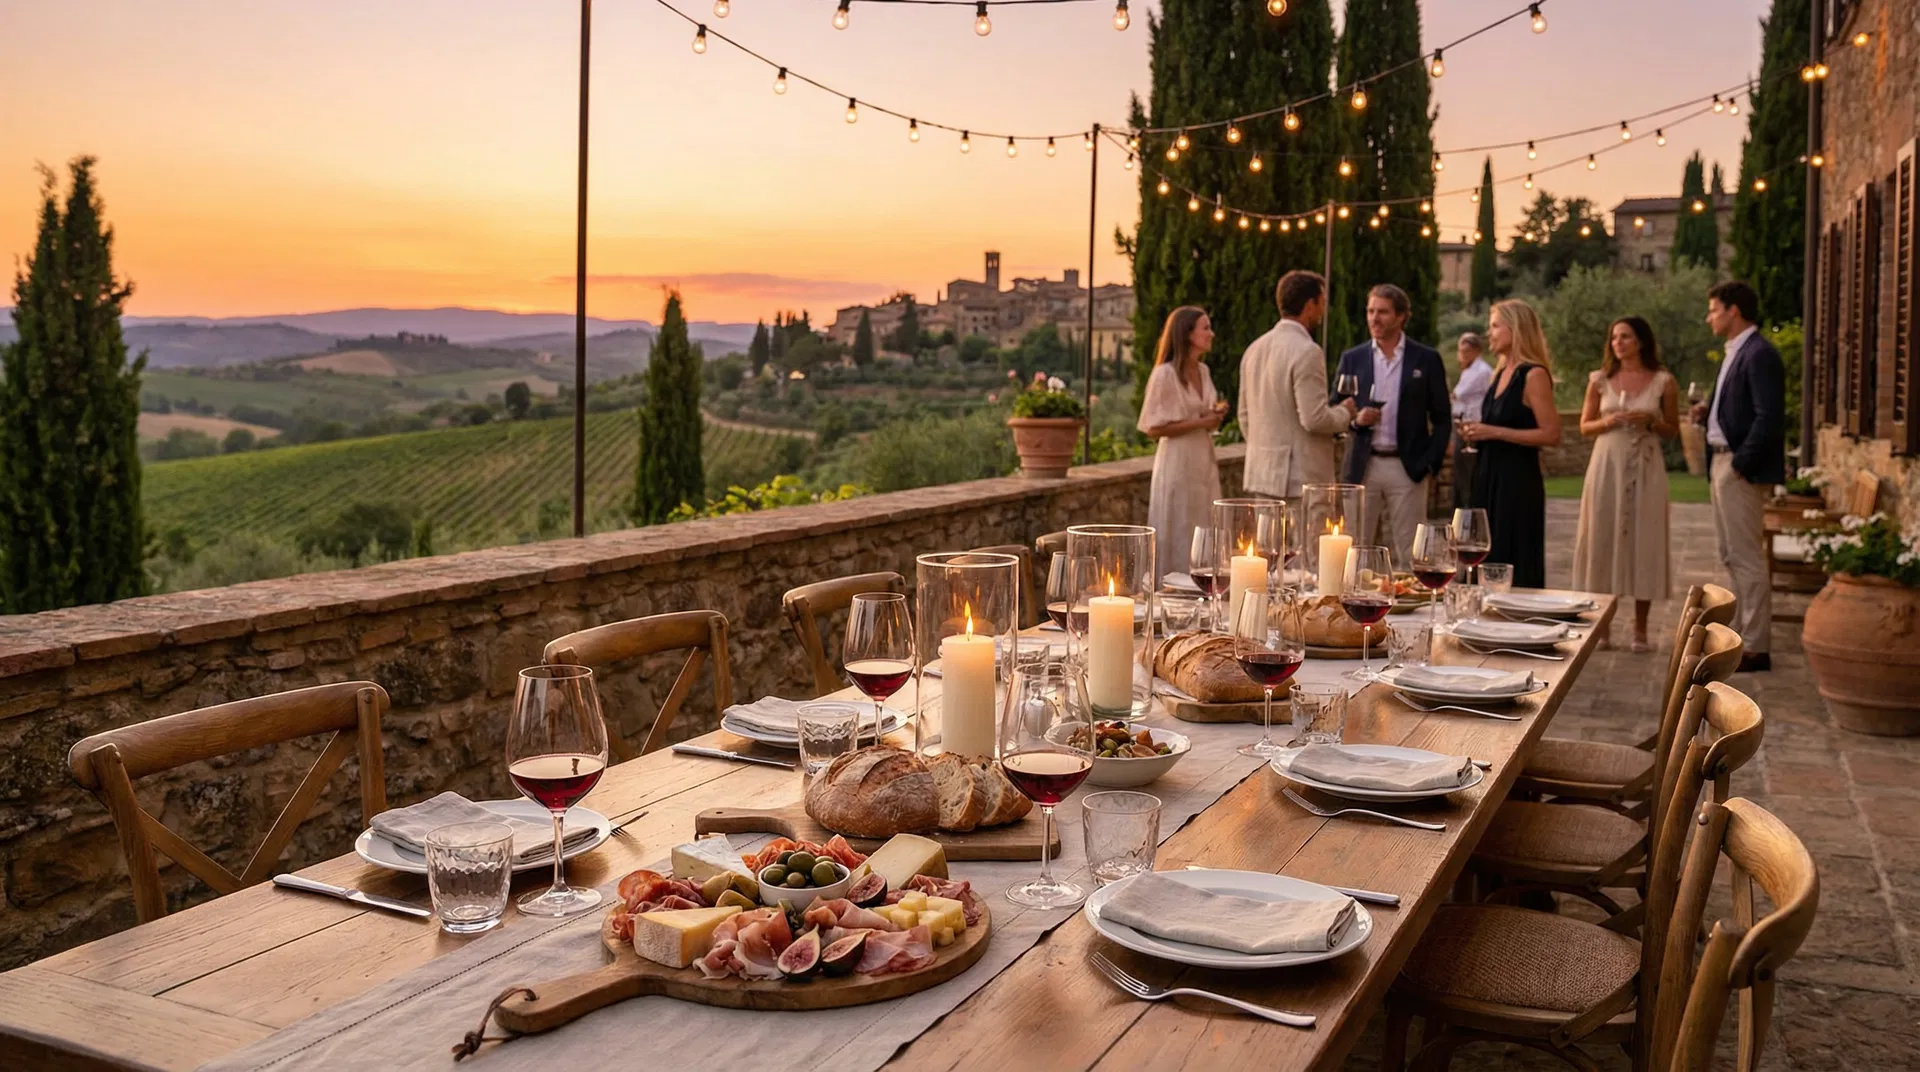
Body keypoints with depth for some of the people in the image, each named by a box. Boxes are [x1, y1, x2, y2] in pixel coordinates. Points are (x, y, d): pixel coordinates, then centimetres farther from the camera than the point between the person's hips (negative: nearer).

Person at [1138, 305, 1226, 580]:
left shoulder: (1203, 371, 11)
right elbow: (1154, 428, -14)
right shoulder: (1165, 374, -12)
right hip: (1178, 463, -7)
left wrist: (1215, 415, 2)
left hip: (1204, 462, 7)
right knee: (1178, 536, -2)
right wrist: (1199, 423, -17)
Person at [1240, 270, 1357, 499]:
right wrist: (1345, 412, 0)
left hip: (1261, 475, 8)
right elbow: (1315, 419, -19)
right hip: (1301, 480, -8)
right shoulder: (1307, 351, -14)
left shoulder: (1255, 349, 11)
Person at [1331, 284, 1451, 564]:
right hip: (1362, 467, 2)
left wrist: (1430, 462, -5)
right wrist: (1355, 419, -12)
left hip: (1407, 468, -2)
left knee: (1408, 553, 1)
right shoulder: (1352, 359, 8)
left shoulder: (1427, 359, 3)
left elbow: (1442, 417, 5)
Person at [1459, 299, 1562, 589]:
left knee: (1514, 564, -3)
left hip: (1517, 480, -8)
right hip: (1488, 477, 8)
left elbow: (1551, 434, -17)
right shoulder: (1501, 373, 13)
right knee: (1488, 558, 11)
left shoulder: (1534, 375, -11)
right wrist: (1476, 433, 6)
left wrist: (1494, 432, -18)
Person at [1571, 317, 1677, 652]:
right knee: (1603, 539, 1)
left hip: (1645, 469, -1)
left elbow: (1672, 431, 9)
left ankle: (1640, 628, 8)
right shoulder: (1600, 380, 6)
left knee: (1643, 540, 0)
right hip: (1606, 465, 1)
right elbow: (1584, 426, 10)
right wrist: (1607, 422, -10)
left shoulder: (1663, 382, 3)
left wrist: (1651, 422, -10)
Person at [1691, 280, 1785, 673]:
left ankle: (1756, 648, -1)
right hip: (1723, 463, 10)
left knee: (1747, 557, -6)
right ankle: (1740, 634, 24)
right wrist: (1708, 412, 5)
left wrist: (1740, 464, -19)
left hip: (1741, 468, -10)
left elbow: (1768, 418, -21)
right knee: (1731, 556, 15)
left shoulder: (1759, 354, -14)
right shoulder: (1735, 353, 17)